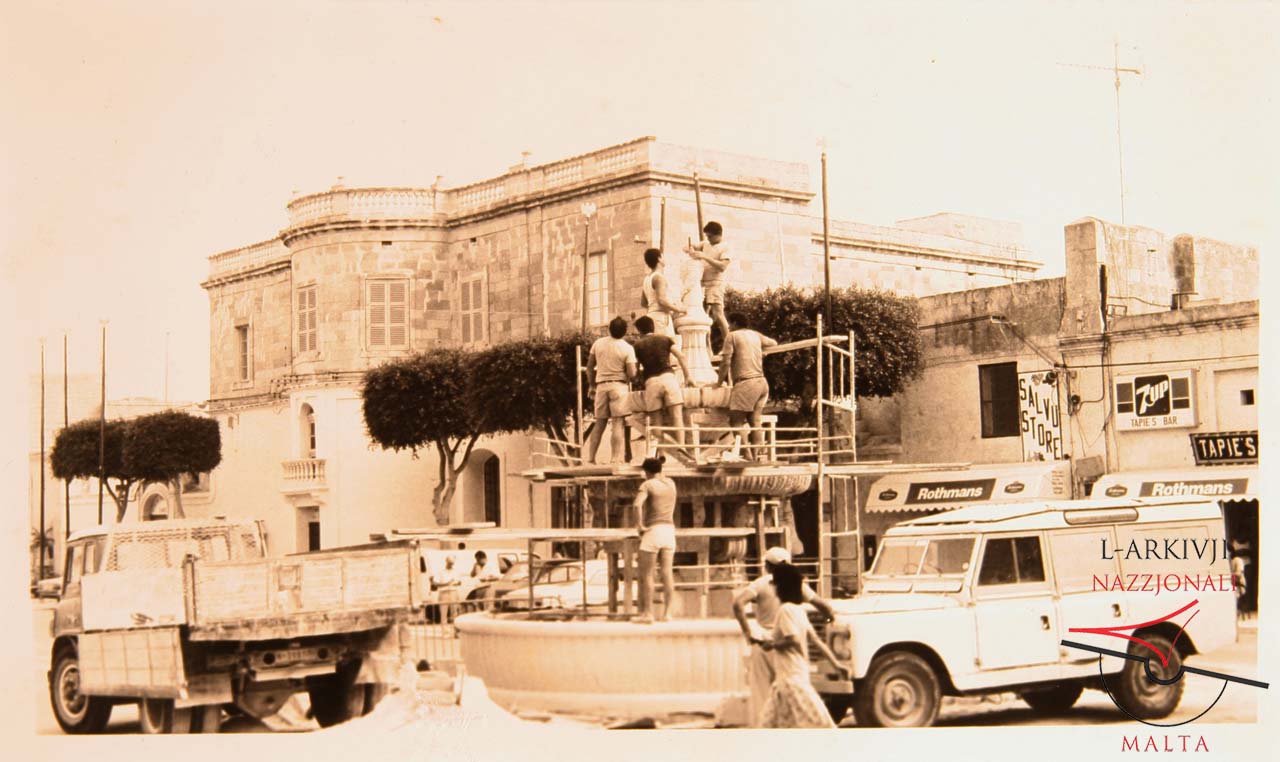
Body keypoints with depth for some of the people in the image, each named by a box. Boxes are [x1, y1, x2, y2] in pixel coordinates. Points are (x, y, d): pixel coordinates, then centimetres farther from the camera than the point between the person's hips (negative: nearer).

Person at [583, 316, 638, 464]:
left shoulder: (598, 343, 6)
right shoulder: (627, 348, -6)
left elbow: (589, 367, 11)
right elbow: (631, 374, -10)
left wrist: (592, 384, 22)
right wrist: (632, 379, 12)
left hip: (601, 385, 4)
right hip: (619, 385, -4)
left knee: (599, 424, 11)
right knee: (618, 424, -5)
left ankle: (588, 458, 8)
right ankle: (617, 459, -9)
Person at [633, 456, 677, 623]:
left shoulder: (646, 485, -7)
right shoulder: (671, 483, 12)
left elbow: (638, 504, -25)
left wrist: (641, 526, -16)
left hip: (653, 530, -6)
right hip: (669, 530, 6)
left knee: (646, 574, -1)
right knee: (667, 573, 4)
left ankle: (647, 614, -5)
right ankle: (666, 613, 4)